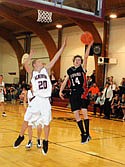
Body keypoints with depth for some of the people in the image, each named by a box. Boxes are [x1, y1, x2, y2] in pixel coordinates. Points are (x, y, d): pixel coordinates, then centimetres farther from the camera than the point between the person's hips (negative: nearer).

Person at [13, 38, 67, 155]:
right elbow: (25, 65, -15)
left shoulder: (46, 70, 10)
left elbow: (55, 59, 3)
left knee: (46, 122, 5)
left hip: (46, 100, 1)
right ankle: (21, 136, 28)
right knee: (26, 119, 5)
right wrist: (31, 56, -11)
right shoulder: (32, 73, 5)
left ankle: (45, 142, 22)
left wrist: (62, 47, -1)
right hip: (36, 99, -1)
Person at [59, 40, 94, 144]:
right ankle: (83, 134, 13)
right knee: (76, 115, 3)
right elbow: (65, 82, 13)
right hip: (73, 93, 4)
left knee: (84, 113, -10)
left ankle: (87, 133, -2)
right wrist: (61, 91, 0)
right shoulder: (70, 70, 12)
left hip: (82, 93, -4)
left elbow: (86, 57, -12)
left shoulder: (82, 68, 2)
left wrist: (89, 46, -21)